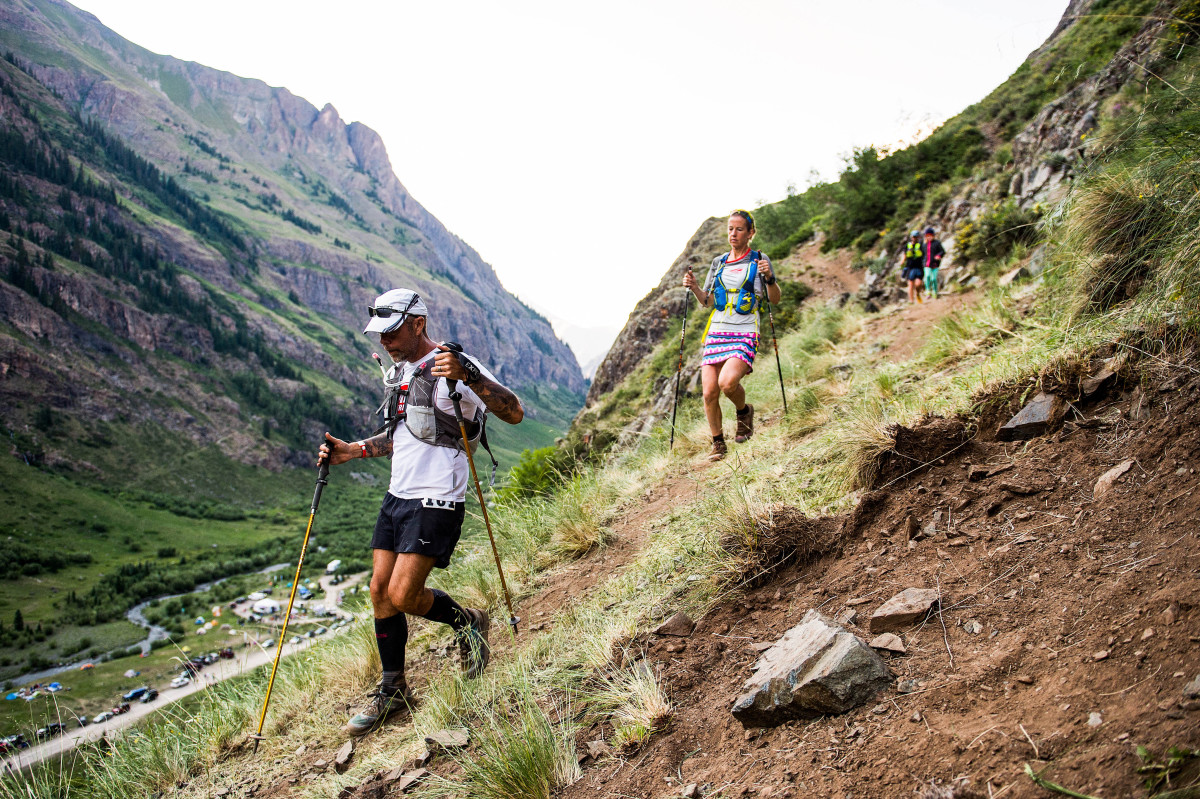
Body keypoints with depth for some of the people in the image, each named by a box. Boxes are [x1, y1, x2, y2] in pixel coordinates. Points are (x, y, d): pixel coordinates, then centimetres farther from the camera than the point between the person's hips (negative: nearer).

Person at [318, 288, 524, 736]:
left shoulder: (453, 366, -14)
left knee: (402, 595, -13)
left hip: (436, 501, -8)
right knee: (380, 590, 7)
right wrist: (354, 450, 14)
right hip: (398, 496, 9)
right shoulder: (399, 372, 14)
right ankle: (392, 691, 22)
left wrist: (466, 376, -38)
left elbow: (514, 413, -24)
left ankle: (468, 622, 17)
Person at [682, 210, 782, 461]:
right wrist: (694, 287, 1)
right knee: (709, 392, -7)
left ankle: (744, 411, 7)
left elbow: (775, 299, 2)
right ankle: (718, 443, 13)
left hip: (745, 335, -4)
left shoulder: (759, 260, 5)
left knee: (727, 383, -27)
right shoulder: (718, 263, 15)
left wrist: (769, 277, -16)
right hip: (716, 332, 4)